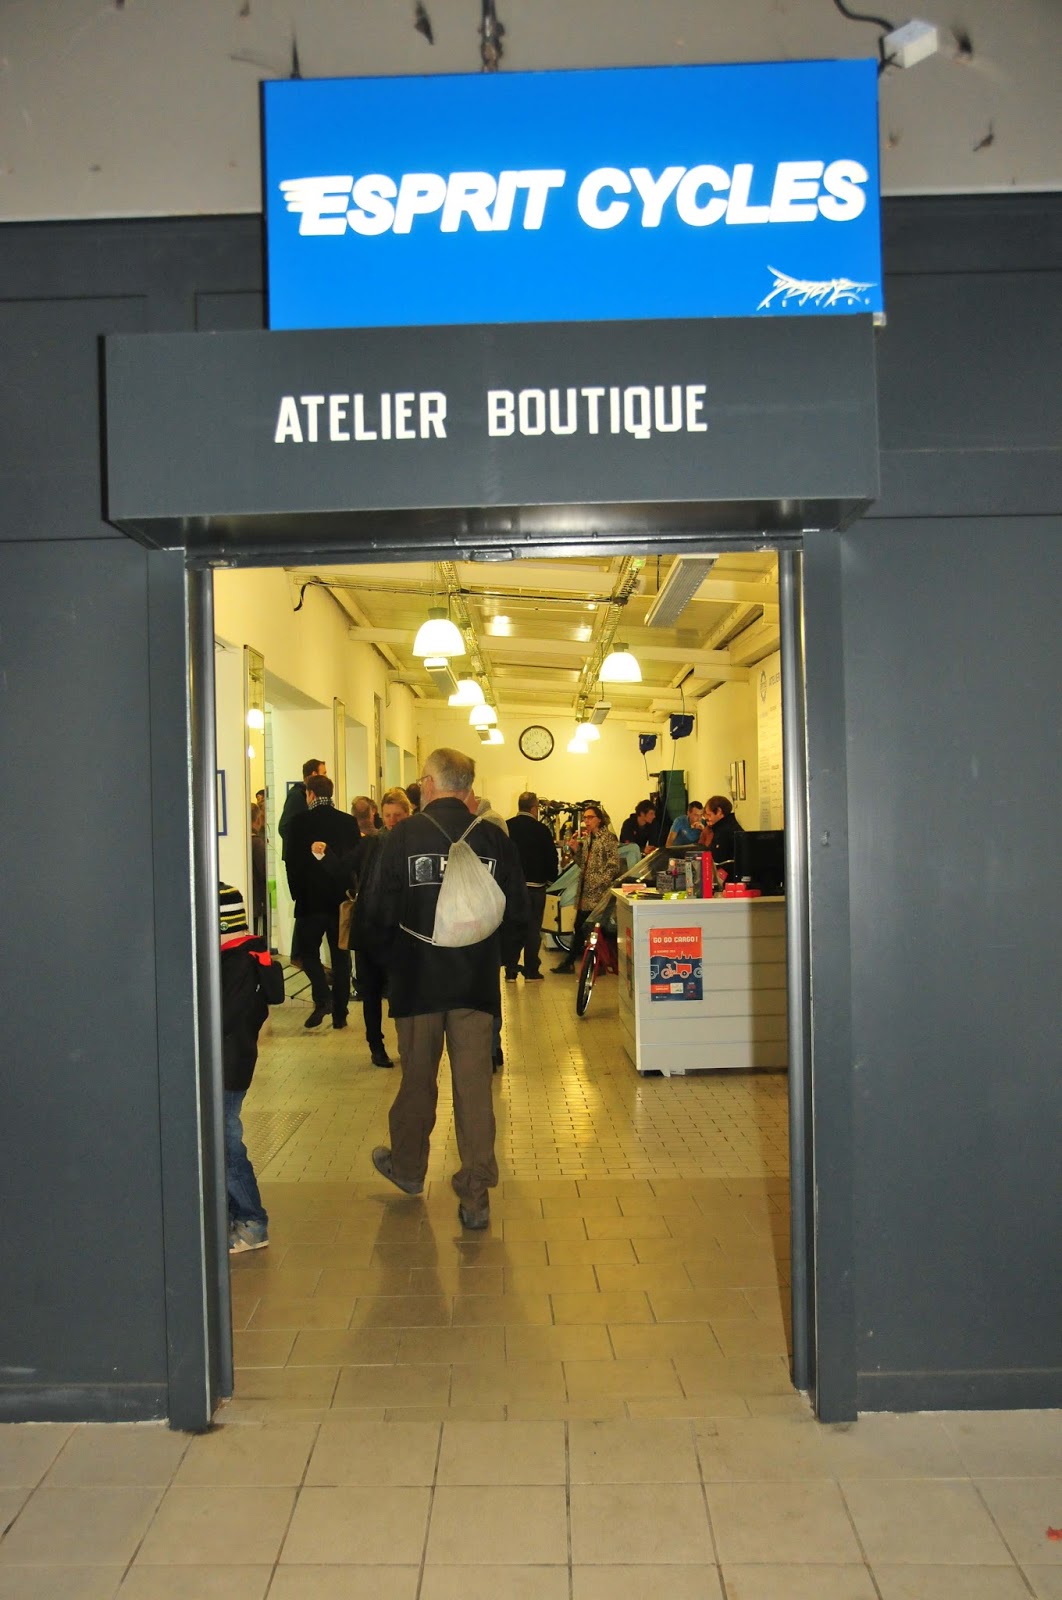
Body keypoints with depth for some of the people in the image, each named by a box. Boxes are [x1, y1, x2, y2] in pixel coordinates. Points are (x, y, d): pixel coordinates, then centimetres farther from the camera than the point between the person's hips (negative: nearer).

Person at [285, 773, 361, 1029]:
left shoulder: (299, 823, -9)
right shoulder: (349, 822, 1)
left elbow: (291, 862, -8)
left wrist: (296, 892, 5)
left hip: (310, 899, -3)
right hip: (342, 899, 3)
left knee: (308, 950, 11)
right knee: (340, 956, 10)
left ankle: (322, 997, -10)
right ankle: (340, 1013, 11)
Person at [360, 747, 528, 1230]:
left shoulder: (403, 836, -10)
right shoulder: (495, 839, -4)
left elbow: (379, 913, -8)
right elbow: (518, 913, -1)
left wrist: (394, 954, 11)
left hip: (418, 978, -1)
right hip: (476, 982, 1)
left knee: (418, 1078, 17)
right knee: (474, 1086, 5)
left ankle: (408, 1167, 37)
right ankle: (476, 1196, 6)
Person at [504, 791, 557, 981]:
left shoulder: (505, 827, -2)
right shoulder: (541, 829, -8)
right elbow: (551, 857, -3)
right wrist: (550, 878, 13)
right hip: (535, 885, -2)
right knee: (533, 928, 5)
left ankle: (511, 970, 8)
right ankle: (531, 970, 7)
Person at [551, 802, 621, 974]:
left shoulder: (608, 837, -8)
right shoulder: (586, 838, 14)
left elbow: (613, 866, -12)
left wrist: (599, 883, -19)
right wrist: (575, 850, 0)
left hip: (598, 893, -7)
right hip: (585, 891, 7)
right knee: (578, 926, 10)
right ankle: (569, 962, 16)